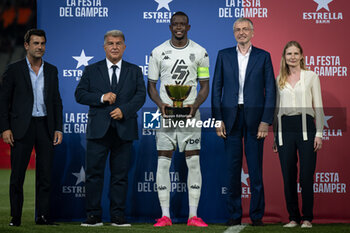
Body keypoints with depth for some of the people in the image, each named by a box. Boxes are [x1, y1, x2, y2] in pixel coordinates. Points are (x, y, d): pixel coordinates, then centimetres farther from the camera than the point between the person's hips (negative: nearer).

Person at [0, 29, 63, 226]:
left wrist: (58, 128, 5)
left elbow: (57, 101, 13)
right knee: (17, 174, 0)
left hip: (46, 126, 3)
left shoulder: (51, 71, 12)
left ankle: (43, 216, 8)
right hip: (22, 127, -3)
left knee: (45, 174, 2)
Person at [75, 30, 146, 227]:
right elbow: (80, 94, 3)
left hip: (124, 130, 0)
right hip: (98, 129, 0)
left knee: (121, 175, 2)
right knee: (94, 173, -1)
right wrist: (101, 98, -11)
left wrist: (124, 110, -13)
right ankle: (94, 216, 4)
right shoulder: (91, 70, 11)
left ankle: (118, 216, 8)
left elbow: (141, 95, 2)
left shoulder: (135, 71, 12)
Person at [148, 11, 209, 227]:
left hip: (190, 113, 0)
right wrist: (161, 104, -11)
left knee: (194, 163, -1)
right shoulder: (158, 53, 4)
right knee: (163, 163, -2)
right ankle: (165, 215, 3)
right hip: (166, 112, 0)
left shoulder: (200, 53, 4)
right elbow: (151, 85, 7)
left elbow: (205, 86, 6)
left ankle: (193, 215, 4)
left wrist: (195, 104, -12)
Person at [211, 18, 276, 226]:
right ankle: (234, 215, 11)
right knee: (233, 169, 4)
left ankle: (257, 215, 8)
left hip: (254, 117, -1)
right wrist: (217, 119, -1)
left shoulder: (263, 56, 5)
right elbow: (217, 88, 7)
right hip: (231, 117, 1)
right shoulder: (224, 55, 9)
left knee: (255, 169, 0)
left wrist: (266, 121, -6)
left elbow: (270, 90, 2)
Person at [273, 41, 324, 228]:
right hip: (284, 129, 3)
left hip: (305, 127, -3)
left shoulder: (311, 76, 6)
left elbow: (318, 106, 4)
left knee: (306, 177, -4)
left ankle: (307, 218, 6)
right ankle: (293, 217, 12)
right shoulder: (279, 79, 13)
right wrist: (275, 136, 13)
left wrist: (318, 133, -4)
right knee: (288, 177, 3)